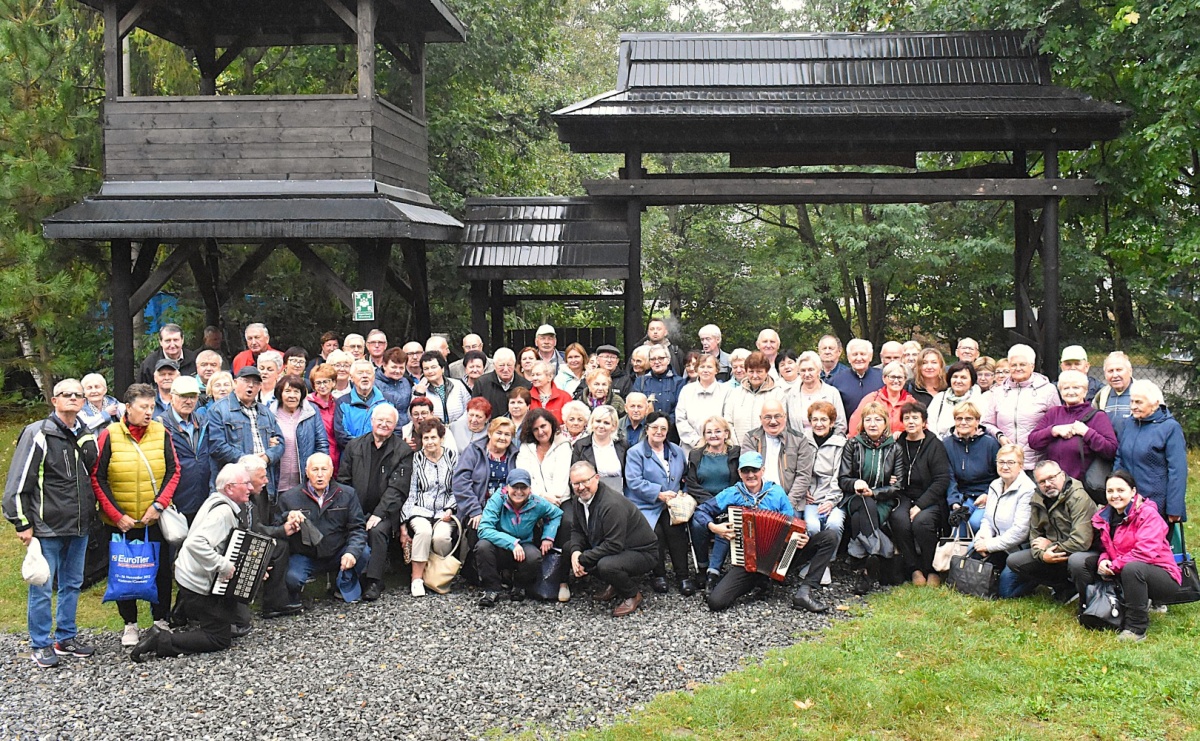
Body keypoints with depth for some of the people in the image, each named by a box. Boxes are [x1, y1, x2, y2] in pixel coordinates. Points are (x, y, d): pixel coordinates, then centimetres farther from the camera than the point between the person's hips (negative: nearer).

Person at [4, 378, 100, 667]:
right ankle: (40, 645, 13)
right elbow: (18, 482, -11)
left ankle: (66, 638, 26)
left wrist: (92, 513, 19)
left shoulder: (87, 435, 8)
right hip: (47, 527, -6)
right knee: (42, 588, 1)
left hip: (79, 525, 6)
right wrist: (23, 523, -12)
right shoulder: (38, 434, -11)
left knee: (72, 584, 14)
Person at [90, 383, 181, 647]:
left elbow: (173, 472, 1)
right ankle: (130, 625, 23)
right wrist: (116, 515, -12)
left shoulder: (161, 433, -1)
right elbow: (97, 478, -6)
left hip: (155, 519, 1)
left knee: (161, 569, 8)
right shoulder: (109, 435, -6)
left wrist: (158, 505, -12)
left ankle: (161, 620, 24)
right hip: (120, 522, -1)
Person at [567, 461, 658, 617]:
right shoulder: (578, 500, -2)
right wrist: (576, 552, -15)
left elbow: (614, 545, -32)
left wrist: (582, 559, -25)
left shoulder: (612, 505, -30)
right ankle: (614, 586, 12)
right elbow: (577, 530, 7)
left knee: (606, 565, -36)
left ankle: (632, 595, -3)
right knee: (569, 549, 0)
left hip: (641, 552, -9)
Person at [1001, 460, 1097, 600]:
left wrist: (1050, 546, -16)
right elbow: (1035, 535, 3)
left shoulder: (1078, 498, -22)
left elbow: (1081, 542, -29)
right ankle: (1066, 587, -5)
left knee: (1075, 561, -39)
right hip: (1050, 553, 7)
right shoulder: (1038, 499, 2)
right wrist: (1042, 554, -20)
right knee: (1013, 562, -5)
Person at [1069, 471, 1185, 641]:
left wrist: (1114, 565, -22)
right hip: (1119, 573, 7)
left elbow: (1146, 552, -27)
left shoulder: (1148, 514, -17)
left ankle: (1136, 627, -26)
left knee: (1133, 567, -41)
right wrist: (1103, 560, -11)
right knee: (1077, 560, -6)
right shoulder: (1105, 516, 4)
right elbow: (1106, 547, 13)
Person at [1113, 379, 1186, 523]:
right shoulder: (1129, 424, 9)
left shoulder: (1170, 428, -9)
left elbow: (1177, 472, -12)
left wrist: (1174, 510, -14)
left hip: (1159, 506, -5)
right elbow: (1119, 459, 16)